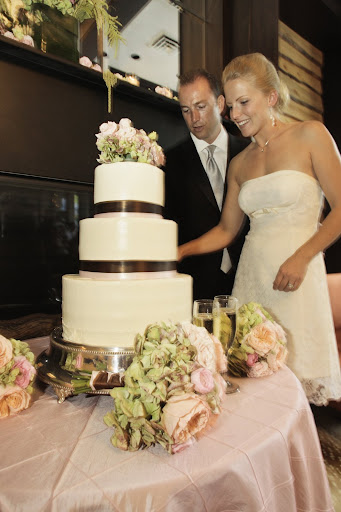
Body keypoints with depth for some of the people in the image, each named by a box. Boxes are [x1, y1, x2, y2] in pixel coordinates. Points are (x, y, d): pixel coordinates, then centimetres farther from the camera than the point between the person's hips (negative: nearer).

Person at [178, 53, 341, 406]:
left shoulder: (310, 135, 2)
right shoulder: (239, 163, 13)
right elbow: (226, 229, 13)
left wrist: (301, 257, -14)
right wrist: (180, 251, 1)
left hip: (297, 275, -3)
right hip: (251, 276, 4)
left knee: (296, 371, 0)